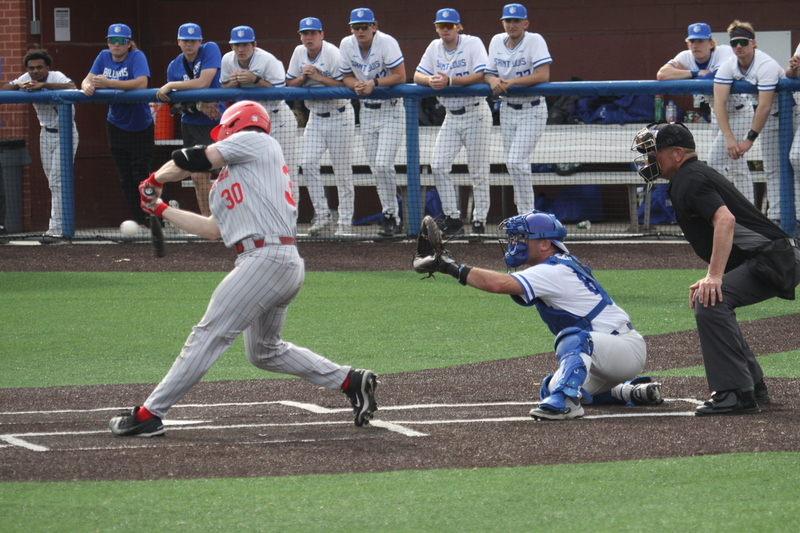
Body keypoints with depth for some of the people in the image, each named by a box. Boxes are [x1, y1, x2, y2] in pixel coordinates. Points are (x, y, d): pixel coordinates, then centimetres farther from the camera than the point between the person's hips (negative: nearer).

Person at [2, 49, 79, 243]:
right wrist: (19, 85, -24)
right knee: (53, 182, 10)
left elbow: (71, 87, -41)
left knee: (58, 182, -12)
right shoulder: (27, 79, -2)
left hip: (65, 134, -7)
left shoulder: (56, 77, -20)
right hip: (46, 134, 7)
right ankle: (62, 224, 19)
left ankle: (56, 229, -14)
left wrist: (43, 85, -45)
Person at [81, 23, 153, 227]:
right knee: (126, 178, 9)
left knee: (142, 176, -7)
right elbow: (88, 79, -4)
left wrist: (109, 83, -35)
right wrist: (87, 86, -30)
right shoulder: (104, 57, 2)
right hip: (116, 125, 6)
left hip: (140, 126, -6)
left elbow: (141, 83, -31)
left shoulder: (136, 57, -15)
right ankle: (137, 220, 16)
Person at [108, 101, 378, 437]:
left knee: (209, 334, -10)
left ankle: (149, 415, -13)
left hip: (267, 256, -10)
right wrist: (161, 209, 34)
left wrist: (155, 180, 15)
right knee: (265, 352, 21)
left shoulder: (255, 141, 3)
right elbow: (213, 229, 27)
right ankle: (351, 381, 19)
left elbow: (192, 160, -2)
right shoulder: (230, 177, 28)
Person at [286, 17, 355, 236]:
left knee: (342, 171, -1)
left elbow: (345, 84, -22)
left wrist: (318, 76, -27)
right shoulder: (299, 53, 4)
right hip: (316, 117, 6)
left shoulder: (333, 54, -15)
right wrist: (303, 77, -14)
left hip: (339, 117, -6)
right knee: (308, 163, -9)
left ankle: (345, 222, 5)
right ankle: (322, 214, -2)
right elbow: (289, 84, 6)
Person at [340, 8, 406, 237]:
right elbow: (346, 76, 7)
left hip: (390, 109, -5)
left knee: (383, 165, -16)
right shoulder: (346, 45, -4)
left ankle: (390, 216, -4)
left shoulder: (386, 43, -19)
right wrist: (356, 85, -16)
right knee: (376, 169, 6)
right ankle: (390, 215, 16)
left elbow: (400, 76, -20)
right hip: (366, 112, 5)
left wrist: (373, 83, -29)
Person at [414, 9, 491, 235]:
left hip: (475, 113, -6)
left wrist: (449, 81, -30)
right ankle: (452, 217, 4)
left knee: (478, 171, -2)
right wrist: (430, 80, -20)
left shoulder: (473, 44, -11)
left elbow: (481, 76, -23)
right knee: (438, 166, -4)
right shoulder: (435, 47, 6)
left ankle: (480, 220, 5)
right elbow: (417, 76, 5)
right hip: (451, 117, 6)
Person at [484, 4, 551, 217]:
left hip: (532, 111, -6)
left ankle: (528, 214, -9)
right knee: (512, 164, 7)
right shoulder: (496, 42, 4)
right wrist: (493, 80, -15)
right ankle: (523, 215, 16)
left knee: (517, 161, -17)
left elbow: (543, 75, -24)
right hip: (507, 109, 6)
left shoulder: (535, 41, -14)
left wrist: (510, 82, -28)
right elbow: (488, 73, 10)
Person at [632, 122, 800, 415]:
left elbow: (725, 219, -27)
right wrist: (713, 277, 18)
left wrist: (715, 276, -32)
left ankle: (736, 394, -26)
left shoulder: (690, 179, -11)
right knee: (710, 300, 25)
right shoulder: (695, 175, 21)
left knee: (709, 302, -25)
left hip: (773, 260, -11)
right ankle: (753, 387, 27)